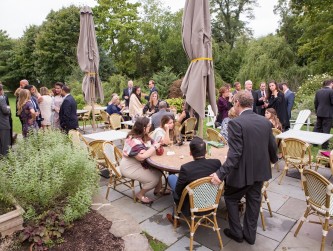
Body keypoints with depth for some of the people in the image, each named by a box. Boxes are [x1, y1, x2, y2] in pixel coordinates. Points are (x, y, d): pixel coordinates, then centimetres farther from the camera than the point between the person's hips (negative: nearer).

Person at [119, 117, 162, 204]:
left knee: (158, 172, -2)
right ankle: (140, 195, 8)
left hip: (140, 164, 9)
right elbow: (141, 156, -37)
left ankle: (158, 189, 21)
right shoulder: (134, 140, -28)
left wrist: (158, 144, -18)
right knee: (154, 179, -14)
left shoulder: (144, 136, 1)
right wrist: (154, 147, -27)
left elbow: (154, 144, 7)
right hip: (130, 168, -9)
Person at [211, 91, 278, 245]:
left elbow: (235, 153, -28)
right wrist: (273, 159, 29)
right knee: (254, 201, 20)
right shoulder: (265, 121, -1)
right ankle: (250, 235, 35)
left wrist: (221, 174, -28)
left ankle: (236, 232, 28)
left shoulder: (235, 123, -21)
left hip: (242, 172, -6)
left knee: (231, 198, 17)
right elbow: (272, 146, 8)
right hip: (260, 170, 6)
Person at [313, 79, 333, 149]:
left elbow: (315, 102, 10)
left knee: (317, 127, 15)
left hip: (319, 113, 6)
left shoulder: (318, 91, 5)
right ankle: (324, 145, 6)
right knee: (326, 130, 0)